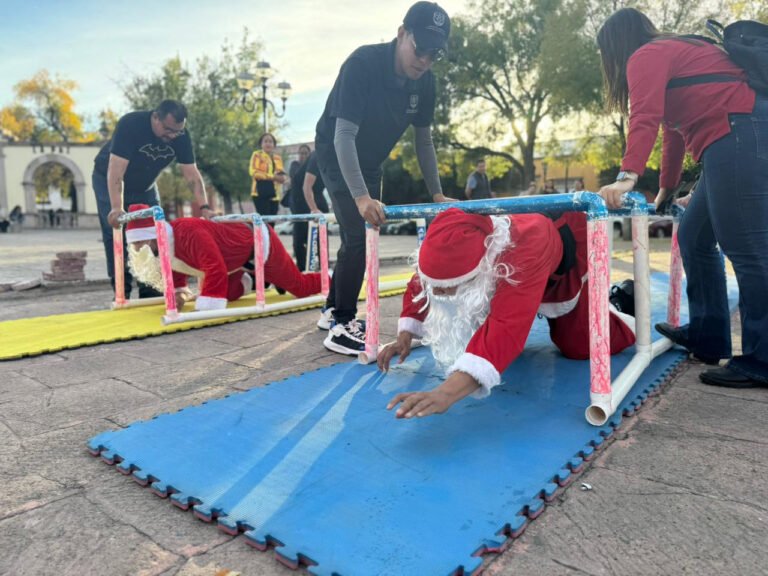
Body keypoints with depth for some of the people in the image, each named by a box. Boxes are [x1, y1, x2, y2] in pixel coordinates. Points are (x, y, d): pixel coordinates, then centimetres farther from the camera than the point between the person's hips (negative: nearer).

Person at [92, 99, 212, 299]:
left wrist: (204, 207, -34)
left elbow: (192, 174, -21)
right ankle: (121, 292, -9)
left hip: (145, 185, 5)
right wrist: (116, 208, -50)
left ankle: (150, 291, 5)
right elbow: (116, 171, -39)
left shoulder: (180, 135, -20)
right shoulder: (130, 124, -34)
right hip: (108, 181, -4)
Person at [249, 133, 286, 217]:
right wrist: (272, 176, -12)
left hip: (274, 193, 5)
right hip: (260, 192, -5)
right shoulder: (257, 155, 2)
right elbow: (253, 172, -11)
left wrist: (280, 177, -11)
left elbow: (282, 177, 14)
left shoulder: (278, 157, 17)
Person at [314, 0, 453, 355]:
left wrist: (437, 193, -6)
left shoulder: (424, 82, -11)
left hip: (370, 162, 7)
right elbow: (343, 136, -36)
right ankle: (341, 327, -8)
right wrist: (361, 197, -46)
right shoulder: (363, 63, -30)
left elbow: (423, 139, -1)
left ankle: (334, 309, 29)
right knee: (356, 236, -17)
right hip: (336, 156, -7)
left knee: (363, 237, 13)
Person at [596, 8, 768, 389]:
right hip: (736, 141, 10)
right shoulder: (670, 53, 31)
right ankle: (707, 337, 18)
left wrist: (627, 177, -28)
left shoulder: (645, 55, 2)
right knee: (695, 239, 13)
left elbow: (645, 118, -17)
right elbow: (675, 129, 35)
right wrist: (666, 190, 40)